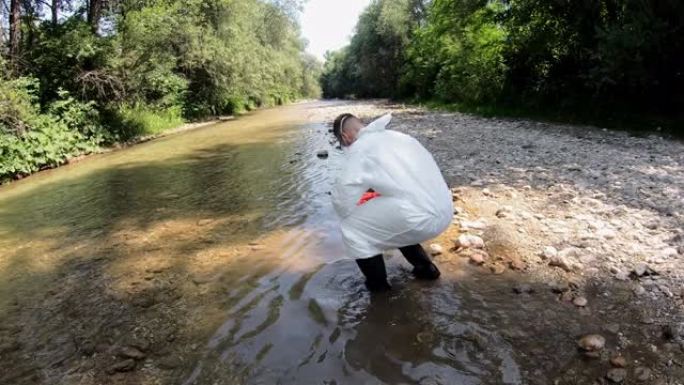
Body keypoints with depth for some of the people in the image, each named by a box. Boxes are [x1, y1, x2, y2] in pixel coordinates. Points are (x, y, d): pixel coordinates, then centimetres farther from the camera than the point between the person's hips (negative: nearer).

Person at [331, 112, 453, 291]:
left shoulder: (359, 149, -4)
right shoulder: (395, 136, 19)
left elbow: (342, 200, -4)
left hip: (420, 219, -8)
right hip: (444, 211, 8)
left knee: (351, 227, 8)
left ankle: (377, 286, 19)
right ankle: (426, 267, 36)